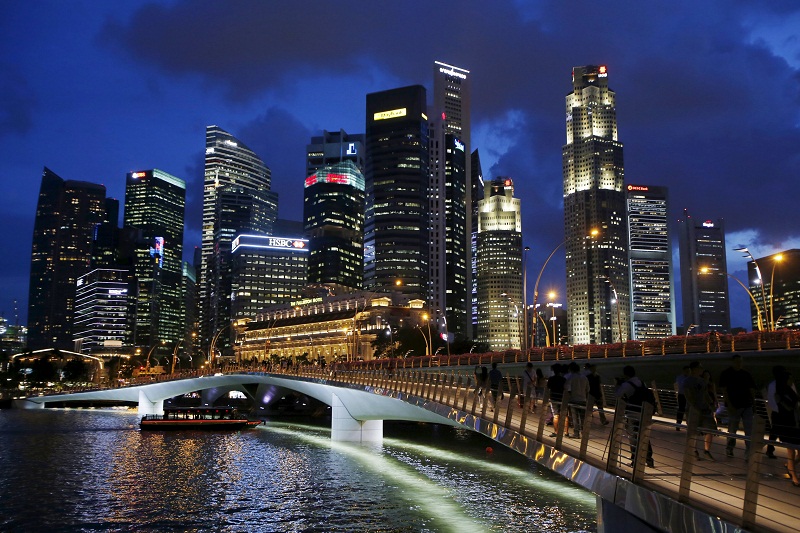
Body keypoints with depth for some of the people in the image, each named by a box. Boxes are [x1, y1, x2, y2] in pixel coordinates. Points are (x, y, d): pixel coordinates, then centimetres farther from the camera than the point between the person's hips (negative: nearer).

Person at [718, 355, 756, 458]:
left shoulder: (746, 374, 10)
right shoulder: (726, 374, -3)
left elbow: (751, 388, 14)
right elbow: (724, 390, -7)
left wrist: (753, 399, -3)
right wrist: (729, 405, -14)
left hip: (747, 405, 4)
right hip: (734, 406, -4)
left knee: (749, 430, -2)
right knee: (732, 430, 7)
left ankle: (749, 451, 1)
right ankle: (729, 449, 22)